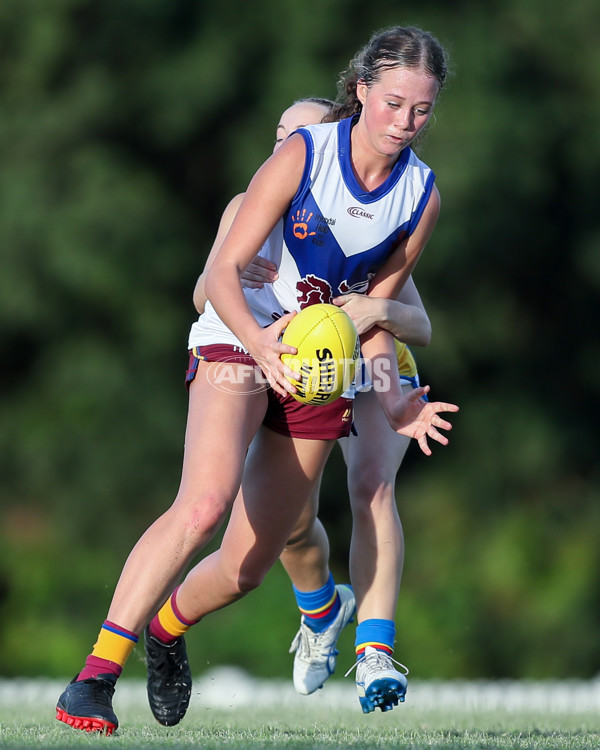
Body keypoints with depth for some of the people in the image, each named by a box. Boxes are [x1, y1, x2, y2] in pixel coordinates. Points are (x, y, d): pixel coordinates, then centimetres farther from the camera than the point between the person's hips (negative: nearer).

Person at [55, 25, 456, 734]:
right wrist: (259, 343, -35)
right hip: (238, 339, -5)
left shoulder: (421, 194, -1)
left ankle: (169, 626, 40)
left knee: (246, 568, 5)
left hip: (320, 370, 5)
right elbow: (222, 273, -17)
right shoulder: (303, 155, -15)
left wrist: (391, 398, -5)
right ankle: (95, 676, -30)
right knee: (203, 504, -31)